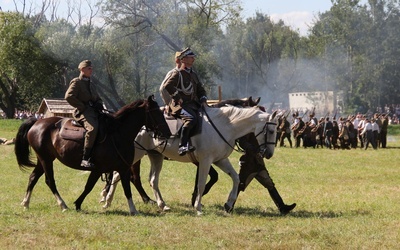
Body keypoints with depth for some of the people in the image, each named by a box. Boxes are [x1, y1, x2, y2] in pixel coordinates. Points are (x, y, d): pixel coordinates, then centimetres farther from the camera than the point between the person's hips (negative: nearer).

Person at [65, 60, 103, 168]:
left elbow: (97, 98, 34)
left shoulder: (91, 84, 25)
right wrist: (82, 107, -14)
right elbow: (69, 96, -13)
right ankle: (85, 159, -37)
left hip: (93, 111, 9)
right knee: (92, 128, -35)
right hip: (82, 112, -9)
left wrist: (99, 104, 9)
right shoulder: (76, 82, 1)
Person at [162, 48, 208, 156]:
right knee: (191, 118, -35)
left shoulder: (193, 74, 21)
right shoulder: (177, 74, -4)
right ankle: (183, 146, -42)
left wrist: (203, 100, 8)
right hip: (180, 105, -9)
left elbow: (200, 89, 26)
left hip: (193, 104, 9)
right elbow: (167, 86, -17)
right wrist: (177, 97, -15)